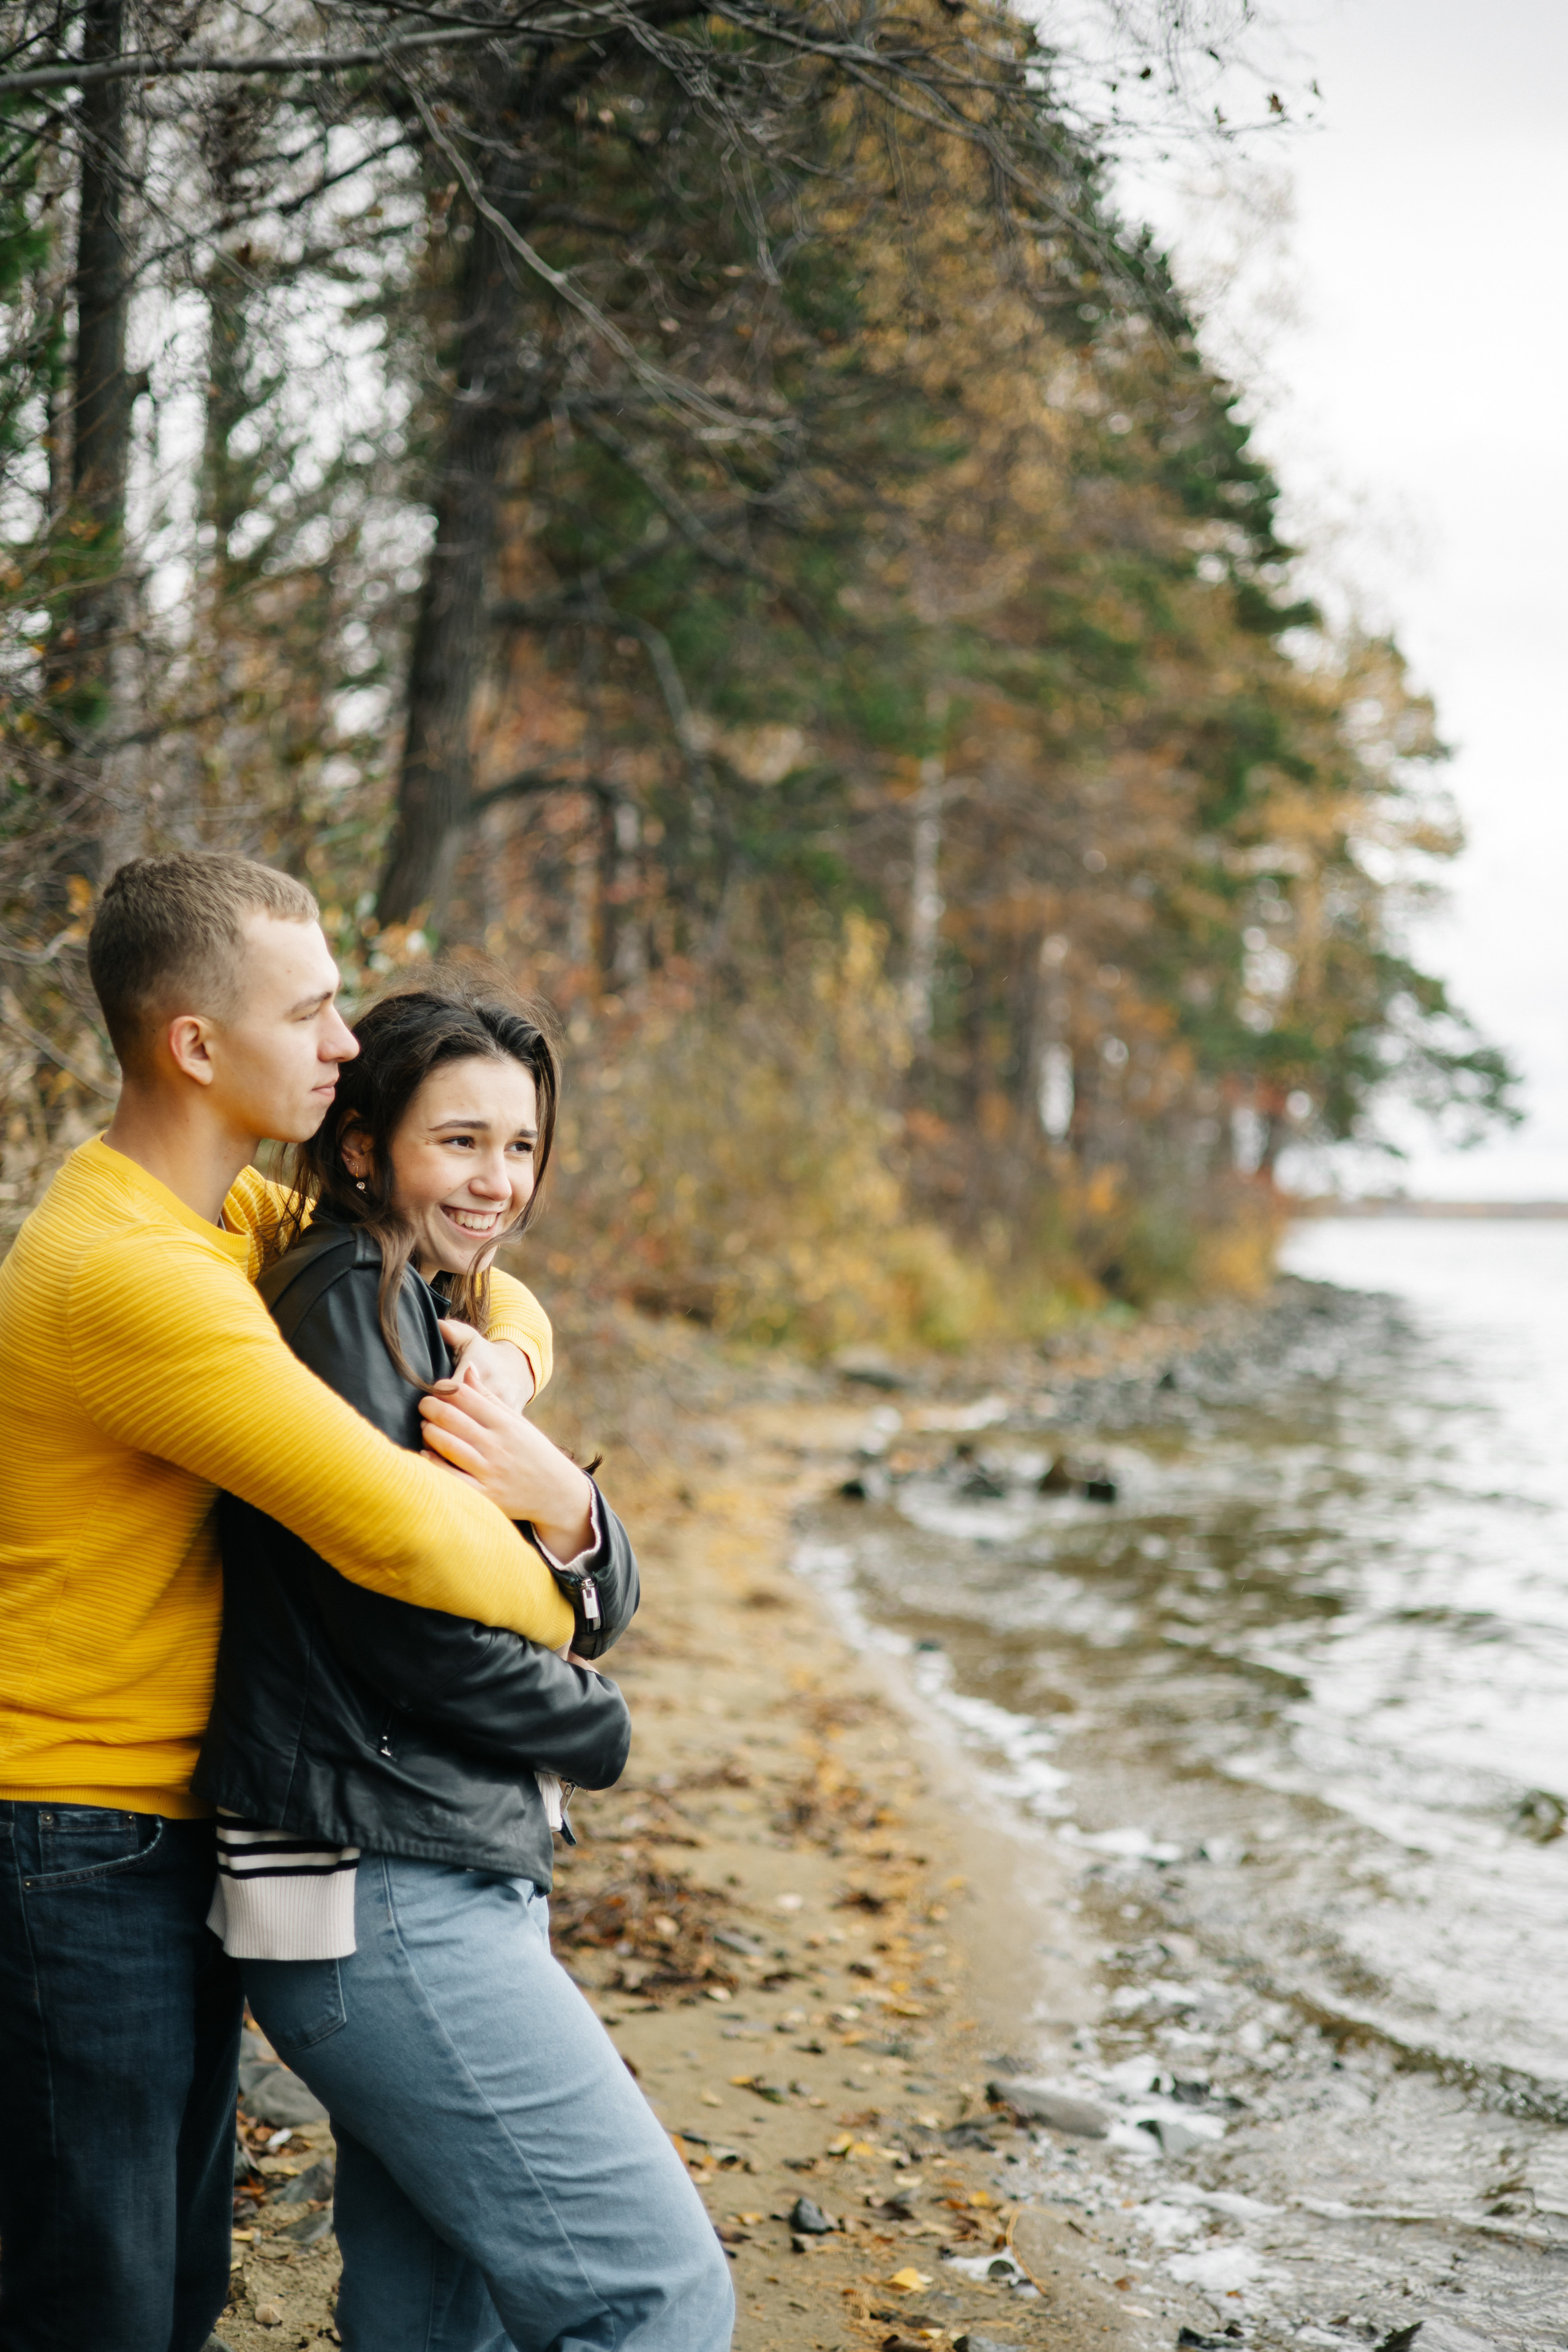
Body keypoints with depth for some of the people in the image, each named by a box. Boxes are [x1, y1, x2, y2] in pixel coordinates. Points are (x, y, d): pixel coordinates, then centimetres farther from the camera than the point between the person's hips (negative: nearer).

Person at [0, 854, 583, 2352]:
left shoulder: (235, 1214, 8)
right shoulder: (127, 1274, -24)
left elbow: (488, 1285, 16)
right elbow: (405, 1535, -28)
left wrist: (504, 1376, -8)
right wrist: (555, 1616, -8)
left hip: (179, 1838, 9)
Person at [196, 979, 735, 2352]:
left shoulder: (445, 1323, 17)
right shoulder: (343, 1305, -12)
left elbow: (600, 1615, 10)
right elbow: (408, 1621, -19)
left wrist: (567, 1506, -14)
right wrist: (594, 1731, -2)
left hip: (456, 1888, 9)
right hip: (382, 1901, -9)